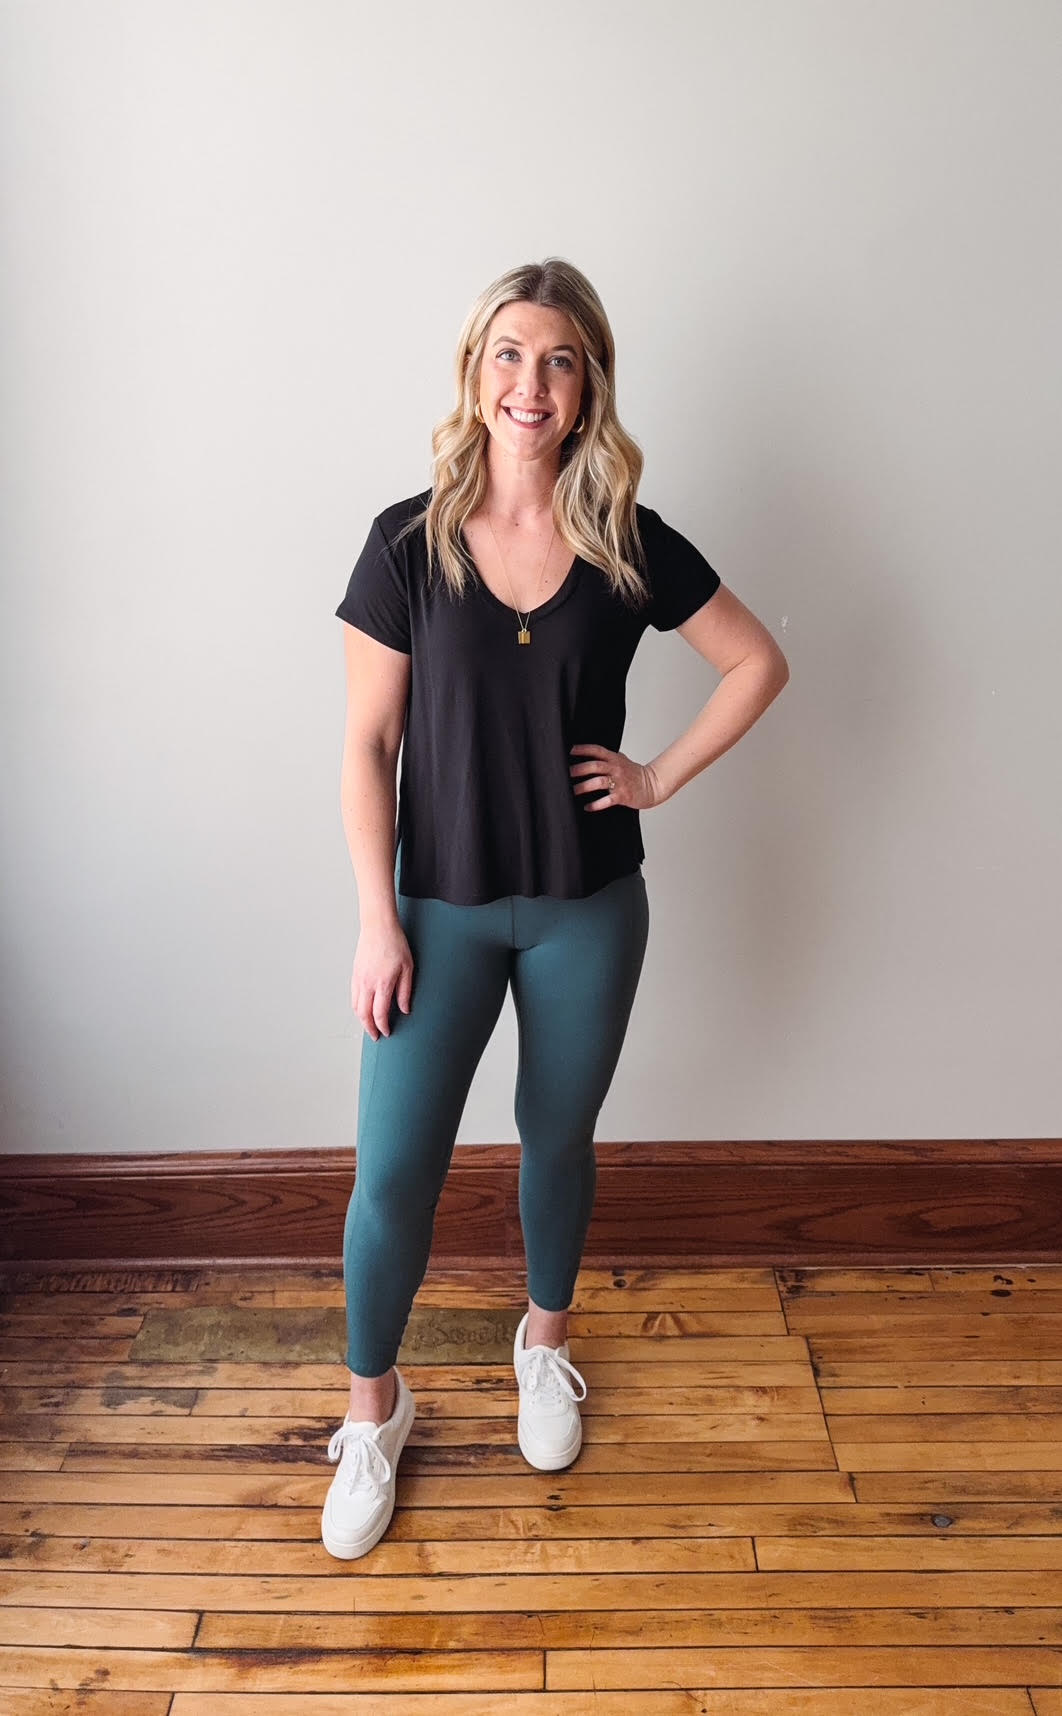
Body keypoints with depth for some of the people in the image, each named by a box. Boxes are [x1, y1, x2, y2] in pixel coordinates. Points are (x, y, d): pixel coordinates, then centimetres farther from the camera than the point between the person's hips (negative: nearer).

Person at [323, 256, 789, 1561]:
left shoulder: (630, 545, -4)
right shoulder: (408, 540, -6)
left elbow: (759, 664, 7)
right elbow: (367, 743, -6)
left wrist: (663, 777, -2)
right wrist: (377, 922, -9)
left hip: (589, 909, 1)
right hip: (443, 905, -1)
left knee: (558, 1137, 17)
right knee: (392, 1171, 1)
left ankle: (544, 1342, 45)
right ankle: (374, 1405, 28)